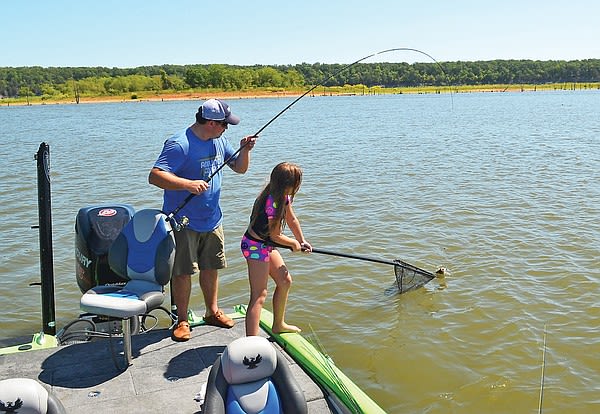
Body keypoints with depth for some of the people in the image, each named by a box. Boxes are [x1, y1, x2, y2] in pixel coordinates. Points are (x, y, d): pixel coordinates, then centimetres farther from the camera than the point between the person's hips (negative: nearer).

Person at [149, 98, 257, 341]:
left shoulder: (219, 141, 4)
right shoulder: (180, 144, -21)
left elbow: (240, 169, 12)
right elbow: (155, 176, -28)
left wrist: (244, 150, -7)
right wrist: (188, 184, -37)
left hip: (212, 219, 7)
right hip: (183, 222, -7)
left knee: (211, 267, 16)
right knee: (182, 272, 2)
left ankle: (213, 312, 32)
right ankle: (182, 320, 17)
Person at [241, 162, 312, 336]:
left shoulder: (283, 196, 1)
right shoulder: (272, 202, -27)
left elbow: (292, 220, 18)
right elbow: (275, 236, -18)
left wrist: (302, 241, 22)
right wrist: (294, 243, -1)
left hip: (267, 244, 10)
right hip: (255, 245, -10)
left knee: (285, 281, 20)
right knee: (259, 295, -14)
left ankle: (279, 324, 37)